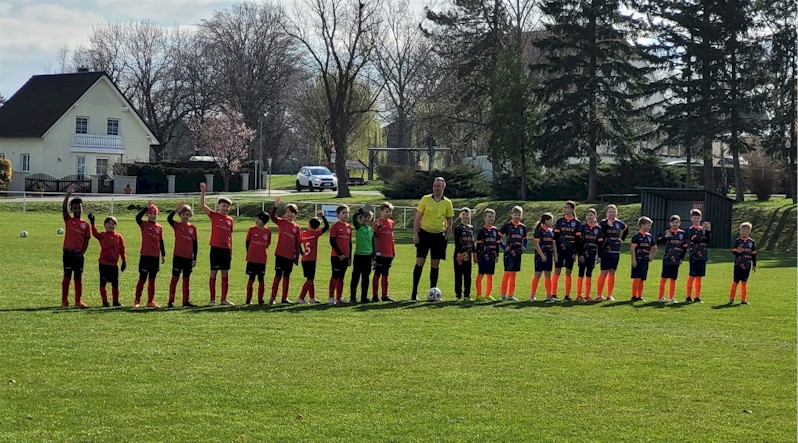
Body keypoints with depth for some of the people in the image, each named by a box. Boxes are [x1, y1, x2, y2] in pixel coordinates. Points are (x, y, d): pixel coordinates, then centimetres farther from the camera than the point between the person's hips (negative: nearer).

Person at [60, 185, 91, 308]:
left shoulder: (85, 224, 6)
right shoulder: (68, 220, 3)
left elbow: (86, 241, 5)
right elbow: (63, 208, -12)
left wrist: (82, 252, -8)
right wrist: (68, 194, -21)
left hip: (79, 254, 2)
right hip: (68, 252, -2)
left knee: (78, 277, 6)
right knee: (67, 276, 0)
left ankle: (78, 301, 12)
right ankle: (64, 300, 5)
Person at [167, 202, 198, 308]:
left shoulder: (193, 228, 7)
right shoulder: (177, 225, -1)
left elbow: (195, 244, 9)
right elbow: (169, 218, -22)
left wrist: (194, 258, 7)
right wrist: (176, 209, -28)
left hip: (188, 257, 3)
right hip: (178, 256, -3)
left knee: (187, 279, 10)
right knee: (175, 278, -1)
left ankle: (186, 301, 15)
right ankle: (171, 300, 1)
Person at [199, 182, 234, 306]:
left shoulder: (230, 220, 10)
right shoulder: (214, 215, -1)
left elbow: (230, 236, 15)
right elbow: (202, 206, -14)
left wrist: (231, 251, 13)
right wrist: (203, 192, -23)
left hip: (226, 249, 4)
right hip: (216, 248, -4)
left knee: (225, 274, 8)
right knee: (213, 272, 0)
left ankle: (224, 298, 15)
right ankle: (212, 299, 4)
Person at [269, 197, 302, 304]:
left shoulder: (297, 228, 5)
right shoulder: (281, 222, 0)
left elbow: (297, 243, 7)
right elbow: (273, 217, -19)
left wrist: (297, 256, 5)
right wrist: (276, 207, -33)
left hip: (290, 255, 3)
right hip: (280, 254, -3)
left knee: (287, 276, 10)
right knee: (278, 275, -1)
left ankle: (284, 298, 17)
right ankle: (273, 297, 4)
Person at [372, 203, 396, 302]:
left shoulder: (391, 223, 14)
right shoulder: (378, 222, -6)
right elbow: (375, 235, -16)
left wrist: (394, 251, 19)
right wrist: (378, 227, -32)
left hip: (388, 253, 6)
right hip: (380, 253, -6)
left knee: (385, 275, 10)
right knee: (377, 274, -2)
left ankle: (384, 295, 14)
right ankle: (374, 295, 1)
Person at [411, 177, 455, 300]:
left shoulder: (447, 203, 5)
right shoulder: (425, 199, 0)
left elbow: (449, 223, 10)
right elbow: (417, 218, 0)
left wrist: (446, 238, 2)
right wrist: (415, 234, -8)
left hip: (438, 236, 2)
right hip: (424, 233, -2)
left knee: (435, 265, 4)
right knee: (420, 262, -4)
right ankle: (414, 292, 1)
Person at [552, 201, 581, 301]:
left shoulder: (577, 223, 3)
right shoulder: (559, 221, 5)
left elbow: (578, 239, 2)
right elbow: (556, 237, 3)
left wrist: (575, 253, -3)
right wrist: (556, 251, -4)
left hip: (570, 251, 0)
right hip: (560, 250, 0)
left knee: (568, 273, 3)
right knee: (557, 272, -2)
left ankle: (567, 295, 7)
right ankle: (553, 294, 0)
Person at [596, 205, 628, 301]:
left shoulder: (619, 223, 9)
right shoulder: (603, 223, -6)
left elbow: (626, 230, 29)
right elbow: (599, 239, -10)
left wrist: (622, 239, 17)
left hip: (616, 252, 4)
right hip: (605, 251, -4)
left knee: (612, 272, 7)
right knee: (604, 272, -7)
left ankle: (609, 295, 12)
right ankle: (599, 294, -3)